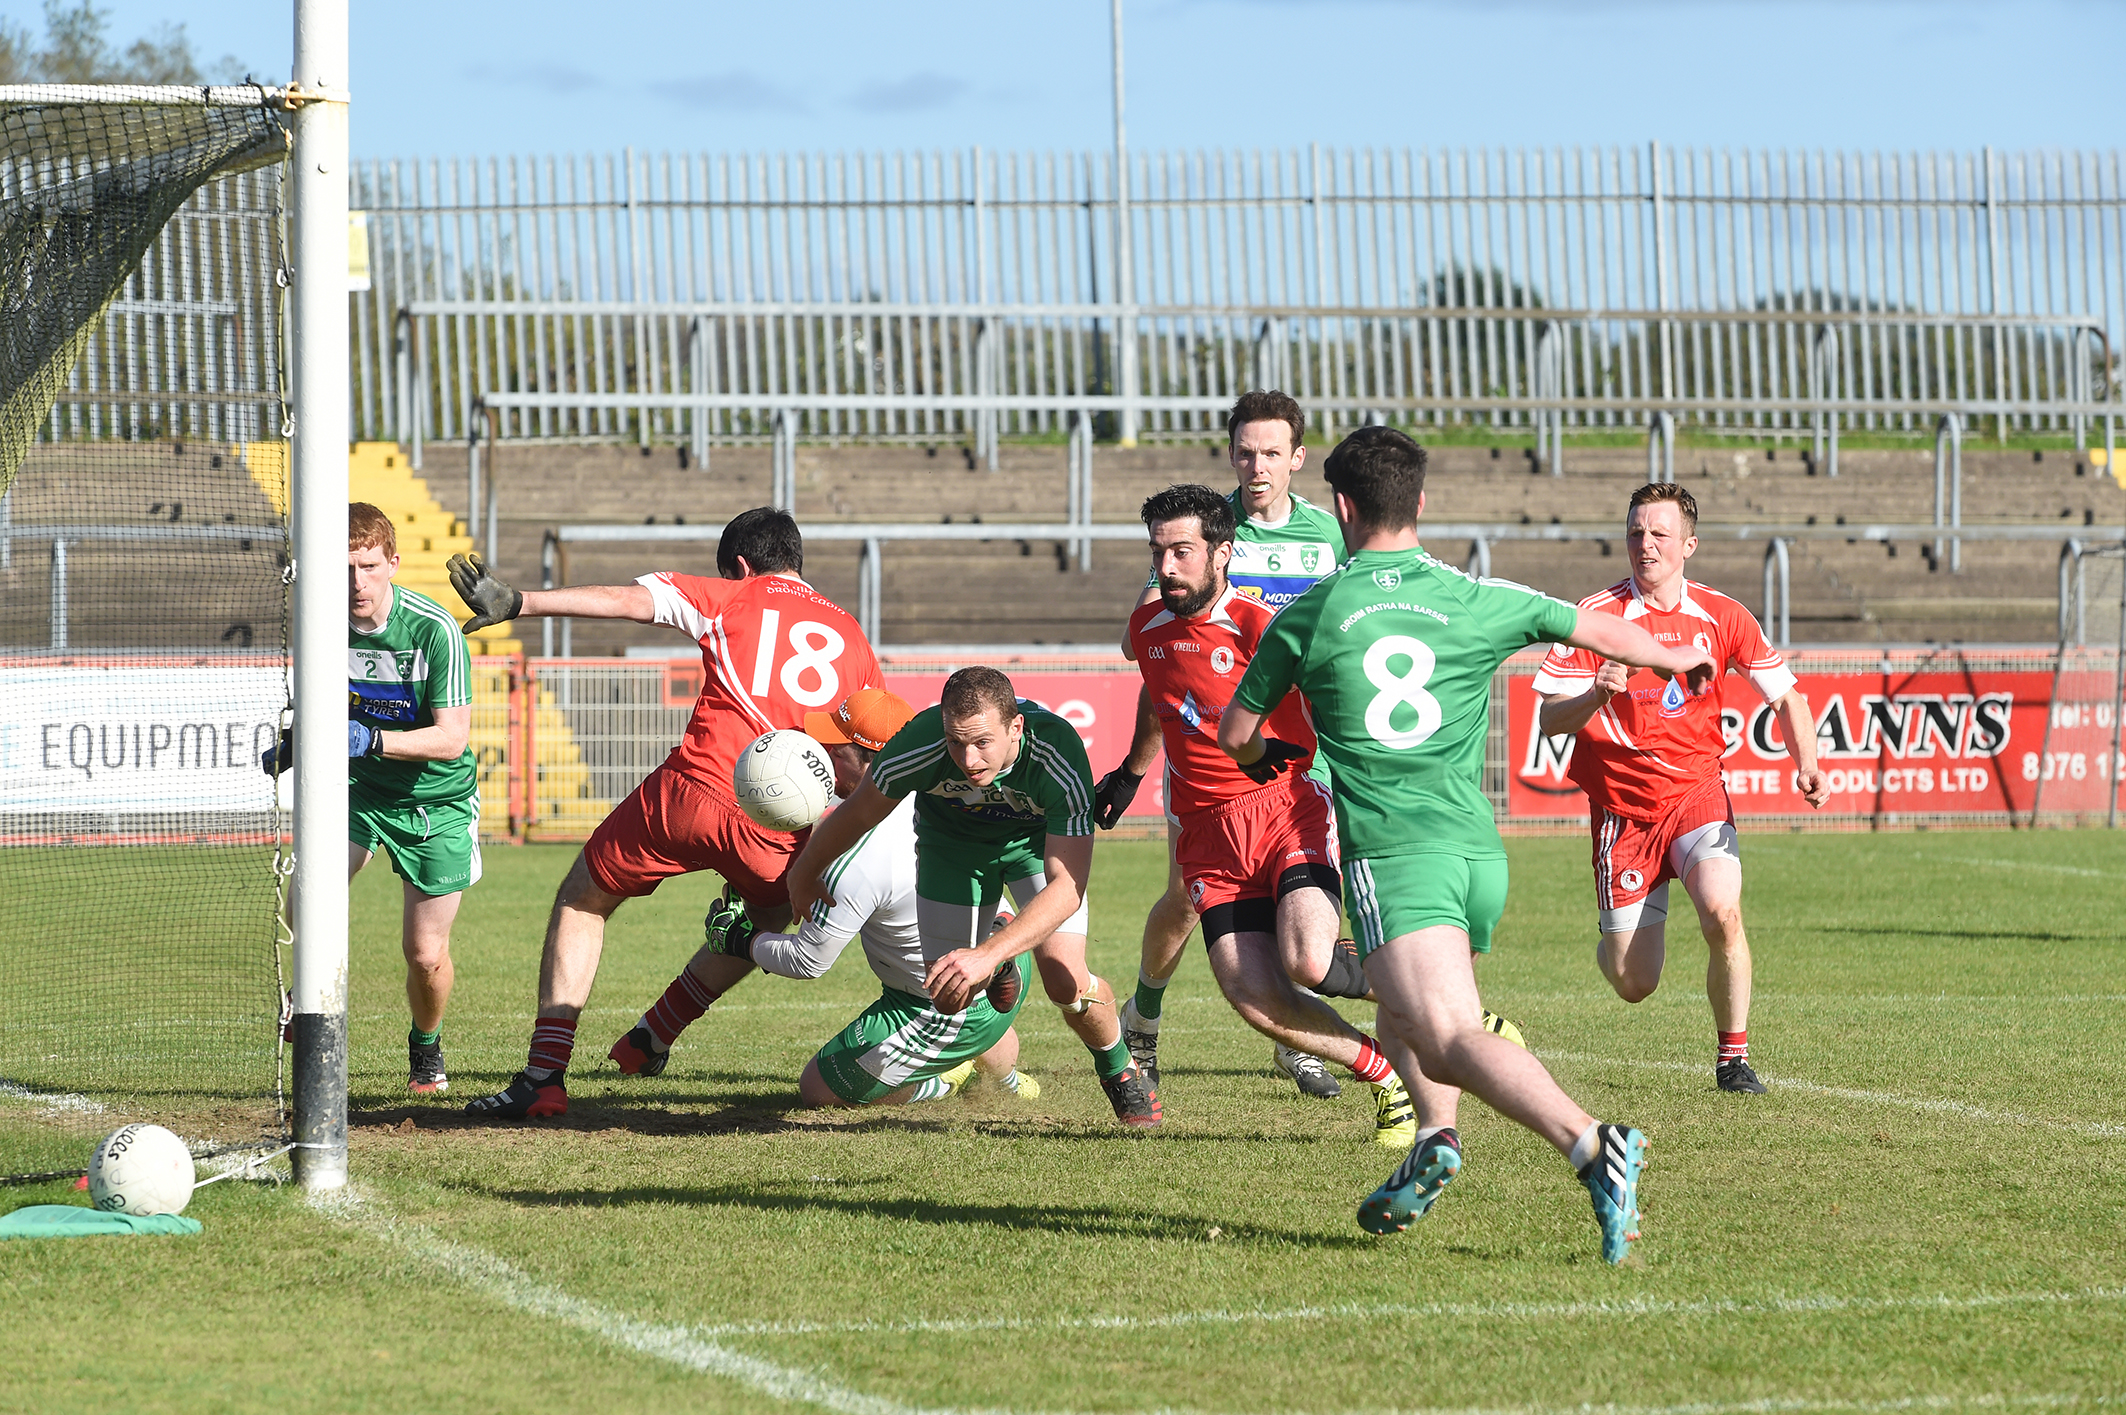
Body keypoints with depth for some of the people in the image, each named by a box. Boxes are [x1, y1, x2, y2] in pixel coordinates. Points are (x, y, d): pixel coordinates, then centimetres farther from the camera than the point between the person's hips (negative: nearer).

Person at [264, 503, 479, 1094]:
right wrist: (292, 742, -11)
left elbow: (451, 739, -25)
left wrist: (371, 739, -38)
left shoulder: (435, 630, -24)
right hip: (358, 785, 3)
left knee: (425, 954, -5)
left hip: (437, 798, -3)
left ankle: (426, 1046, 28)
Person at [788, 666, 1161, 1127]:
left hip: (1038, 840, -2)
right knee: (951, 999, -2)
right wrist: (804, 874, 2)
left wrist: (988, 955, -51)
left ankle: (1119, 1069, 13)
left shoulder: (1059, 755, -41)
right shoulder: (920, 745, -36)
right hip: (953, 841, 2)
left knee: (1065, 981, -20)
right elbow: (859, 813, -14)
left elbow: (1066, 887, -41)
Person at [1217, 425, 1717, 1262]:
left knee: (1450, 1036, -18)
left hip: (1391, 857, -5)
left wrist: (1271, 755, 42)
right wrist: (1677, 659, 42)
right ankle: (1434, 1142, 4)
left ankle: (1592, 1148, -40)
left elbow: (1235, 735, 17)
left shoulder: (1305, 617, 6)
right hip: (1480, 849, 5)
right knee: (1404, 1012, 28)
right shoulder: (1479, 602, 10)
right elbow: (1603, 633, 21)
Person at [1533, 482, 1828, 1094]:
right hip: (1621, 807, -1)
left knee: (1722, 913, -28)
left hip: (1696, 791, 1)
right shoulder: (1596, 615, -7)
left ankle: (1733, 1057, -8)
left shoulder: (1719, 617, -1)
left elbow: (1785, 695, 10)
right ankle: (1614, 938, 37)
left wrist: (1807, 767, -6)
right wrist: (1596, 695, -29)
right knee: (1634, 984, -3)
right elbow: (1551, 721, -8)